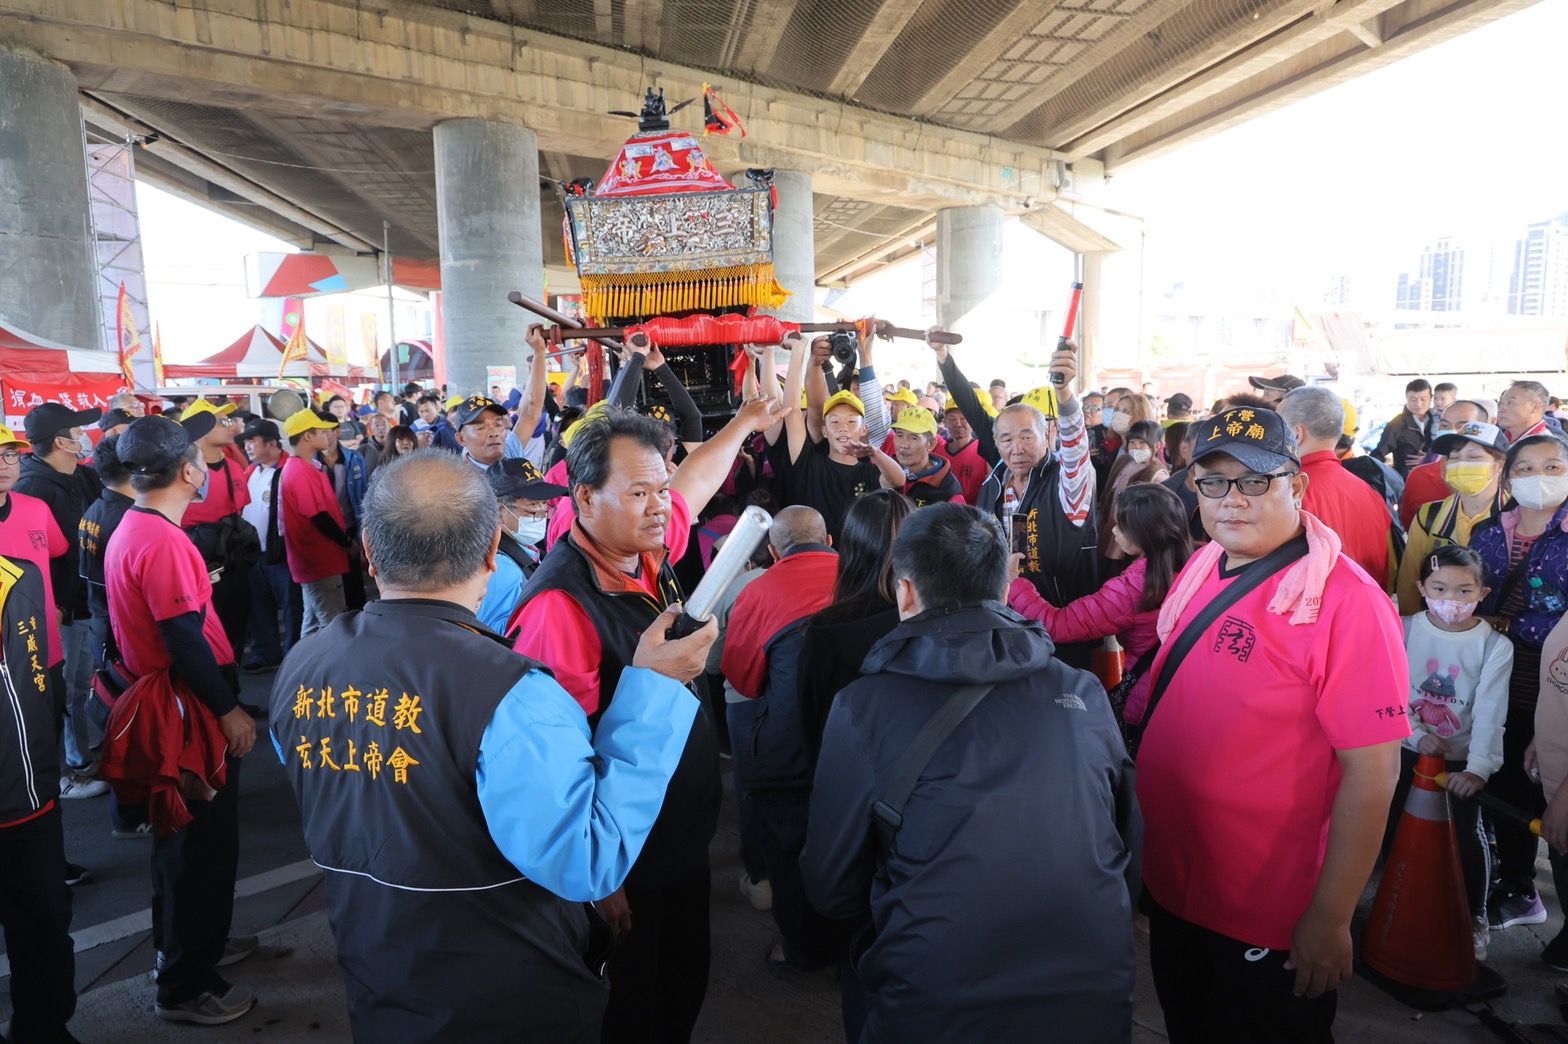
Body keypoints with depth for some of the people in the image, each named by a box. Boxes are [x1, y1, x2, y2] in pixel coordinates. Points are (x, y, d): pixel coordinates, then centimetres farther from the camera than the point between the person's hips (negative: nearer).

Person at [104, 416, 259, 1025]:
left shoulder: (131, 529, 7)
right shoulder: (162, 540, -24)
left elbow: (165, 624, 12)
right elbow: (184, 641, -25)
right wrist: (229, 710, -18)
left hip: (167, 706, 10)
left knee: (183, 836, 23)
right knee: (204, 843, 3)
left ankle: (183, 945, 40)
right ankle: (185, 987, 18)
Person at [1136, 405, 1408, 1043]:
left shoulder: (1343, 600, -22)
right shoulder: (1201, 568, 0)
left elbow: (1371, 772, -21)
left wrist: (1330, 919, -18)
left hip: (1270, 921, -6)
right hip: (1170, 886, 7)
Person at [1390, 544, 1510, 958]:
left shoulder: (1495, 646, -12)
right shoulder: (1404, 630, -9)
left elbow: (1490, 714, -18)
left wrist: (1478, 768, -27)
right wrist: (1417, 735, -20)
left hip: (1462, 759, -2)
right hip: (1406, 751, 2)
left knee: (1468, 836, 4)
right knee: (1393, 829, 11)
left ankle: (1475, 917, 28)